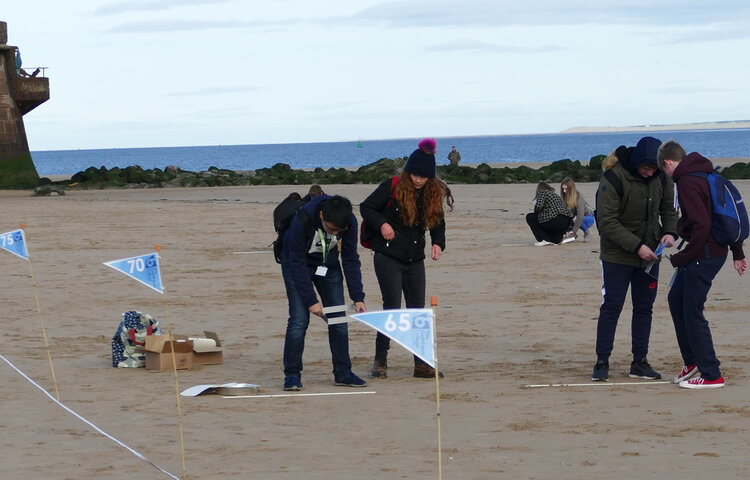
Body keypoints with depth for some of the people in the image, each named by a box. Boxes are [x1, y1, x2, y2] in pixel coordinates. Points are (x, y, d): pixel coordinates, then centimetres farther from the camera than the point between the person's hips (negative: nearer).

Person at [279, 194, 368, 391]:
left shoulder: (349, 222, -24)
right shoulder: (302, 220, -35)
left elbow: (350, 260, -12)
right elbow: (297, 263, -27)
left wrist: (358, 297, -18)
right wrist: (311, 300, -27)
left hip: (328, 264, 4)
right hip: (297, 264, -4)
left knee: (338, 319, -2)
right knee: (299, 319, -14)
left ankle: (343, 373, 7)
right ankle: (292, 374, -6)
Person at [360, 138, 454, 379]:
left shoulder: (433, 194, 4)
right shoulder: (392, 187, -9)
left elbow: (437, 224, 12)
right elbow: (366, 207, -1)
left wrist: (438, 243, -8)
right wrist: (382, 223, -18)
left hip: (415, 260, 4)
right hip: (388, 258, -4)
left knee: (418, 311, 4)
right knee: (392, 309, -7)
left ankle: (422, 364, 8)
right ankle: (380, 361, 5)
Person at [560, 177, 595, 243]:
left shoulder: (579, 196, -26)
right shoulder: (565, 197, -9)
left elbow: (580, 216, -32)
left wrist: (574, 230, -33)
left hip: (588, 218, -5)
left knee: (575, 219, -37)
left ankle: (586, 232, -8)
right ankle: (573, 235, -1)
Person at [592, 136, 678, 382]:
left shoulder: (661, 177, -2)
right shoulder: (613, 178, -20)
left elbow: (668, 208, 12)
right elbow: (606, 222, -19)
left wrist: (670, 232, -10)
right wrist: (636, 246, -24)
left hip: (649, 254, 5)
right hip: (617, 255, -5)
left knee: (644, 308, 7)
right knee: (611, 307, -4)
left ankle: (639, 363, 14)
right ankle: (602, 362, 4)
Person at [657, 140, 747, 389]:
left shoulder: (687, 182, -18)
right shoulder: (707, 175, 12)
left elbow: (701, 225, -27)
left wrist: (682, 257, -17)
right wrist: (738, 253, 21)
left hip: (703, 255, -10)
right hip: (716, 251, 10)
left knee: (692, 313, -2)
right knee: (676, 300, 21)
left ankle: (711, 375, 4)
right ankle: (692, 361, 28)